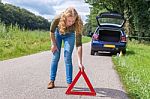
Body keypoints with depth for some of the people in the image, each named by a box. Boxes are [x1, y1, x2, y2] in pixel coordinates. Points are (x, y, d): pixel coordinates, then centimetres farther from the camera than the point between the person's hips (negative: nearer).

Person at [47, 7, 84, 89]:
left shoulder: (77, 25, -39)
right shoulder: (58, 19, -39)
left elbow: (79, 44, -39)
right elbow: (52, 31, -16)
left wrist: (80, 63, -43)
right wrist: (53, 44, -9)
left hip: (69, 35, -1)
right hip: (58, 33, 1)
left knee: (68, 58, -9)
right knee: (55, 57, 1)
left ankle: (69, 83, -2)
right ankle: (52, 81, 12)